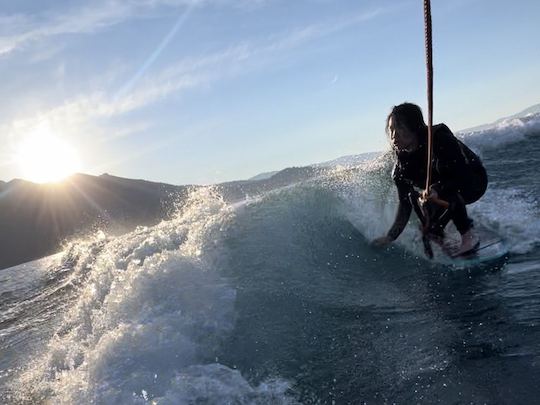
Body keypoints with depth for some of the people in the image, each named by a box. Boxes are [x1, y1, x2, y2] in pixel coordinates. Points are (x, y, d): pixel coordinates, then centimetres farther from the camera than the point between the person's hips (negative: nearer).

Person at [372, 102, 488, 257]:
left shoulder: (439, 138, -31)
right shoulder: (402, 164, -15)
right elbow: (405, 203, -11)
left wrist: (438, 190, -52)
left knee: (448, 192, -35)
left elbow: (462, 176, -33)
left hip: (474, 182, -5)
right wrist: (391, 236, -16)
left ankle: (469, 236, -22)